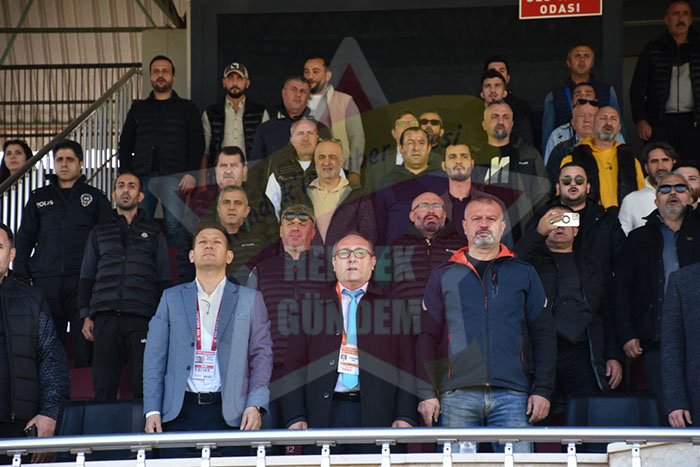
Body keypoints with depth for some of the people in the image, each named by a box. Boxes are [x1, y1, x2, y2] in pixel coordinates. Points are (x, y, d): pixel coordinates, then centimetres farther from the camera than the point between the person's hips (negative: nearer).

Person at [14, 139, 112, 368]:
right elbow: (24, 241, 18)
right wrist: (21, 280, 5)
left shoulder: (95, 198, 13)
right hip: (46, 284, 2)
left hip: (83, 281, -2)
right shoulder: (38, 198, 19)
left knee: (85, 348, -8)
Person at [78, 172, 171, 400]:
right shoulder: (99, 232, 22)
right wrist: (86, 315, 7)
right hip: (105, 318, 1)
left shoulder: (154, 233, 18)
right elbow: (86, 277, 19)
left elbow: (164, 280, 15)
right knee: (104, 388, -6)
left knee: (143, 388, -11)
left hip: (142, 319, -1)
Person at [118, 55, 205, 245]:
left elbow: (197, 143, 7)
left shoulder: (187, 108, 15)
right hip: (142, 175, 2)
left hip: (174, 175, -2)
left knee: (174, 227, -12)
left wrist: (191, 173, -7)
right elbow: (125, 144, 18)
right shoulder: (138, 108, 22)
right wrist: (125, 175, 3)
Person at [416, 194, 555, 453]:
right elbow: (428, 337, 9)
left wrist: (542, 390, 1)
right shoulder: (443, 276, 13)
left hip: (511, 395, 0)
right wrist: (427, 393, 0)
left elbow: (543, 334, 11)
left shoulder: (523, 274, 13)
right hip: (457, 395, 0)